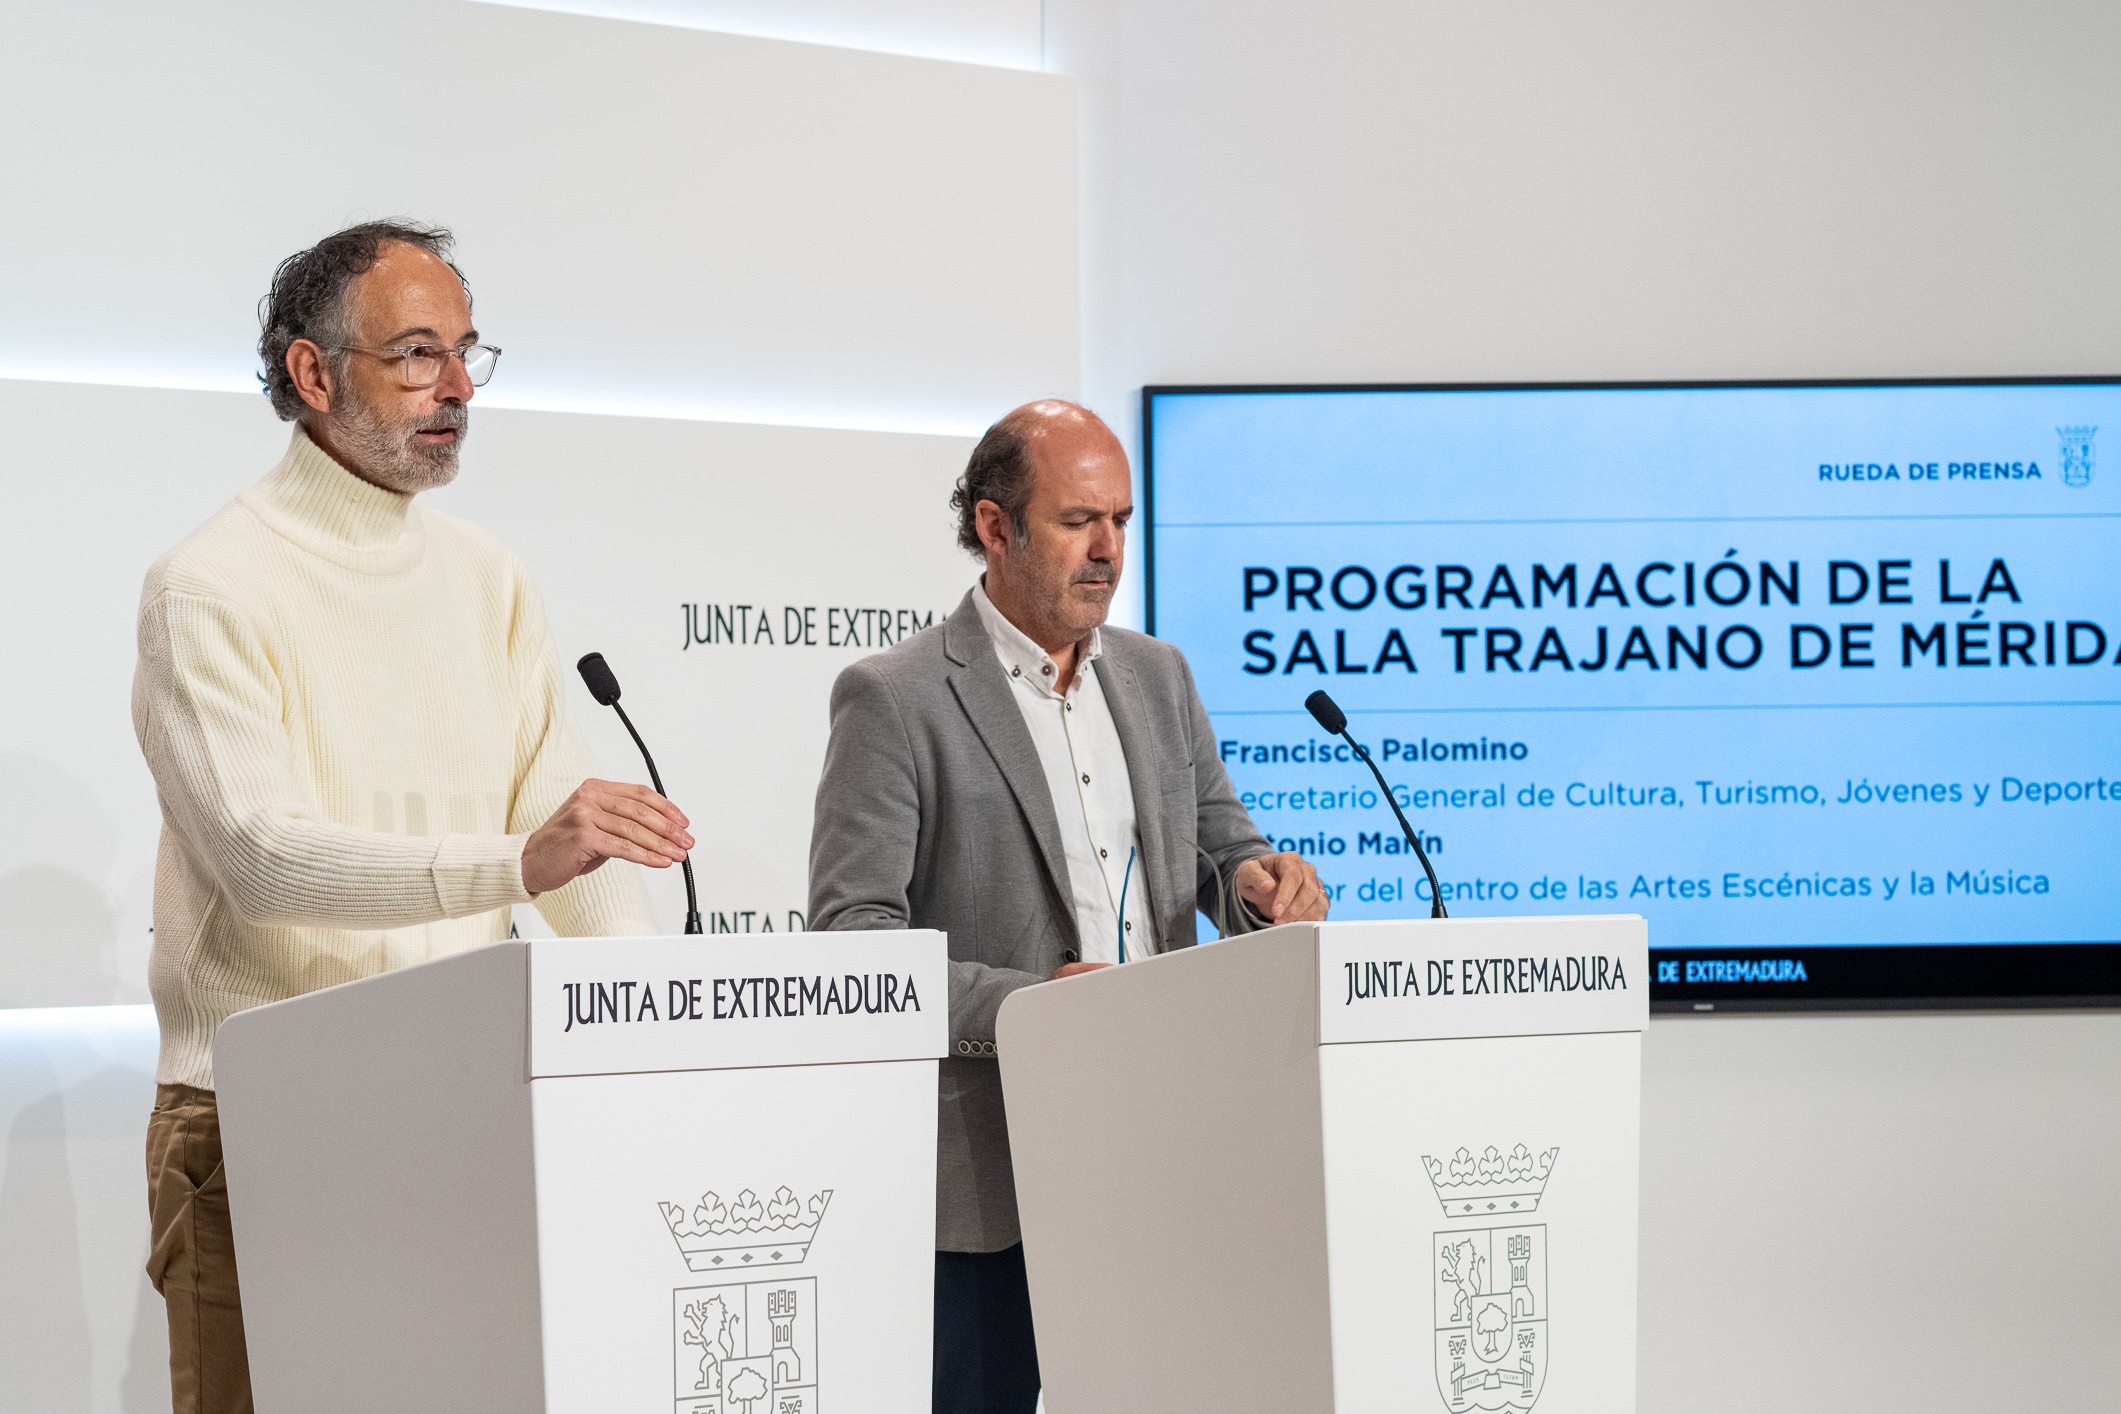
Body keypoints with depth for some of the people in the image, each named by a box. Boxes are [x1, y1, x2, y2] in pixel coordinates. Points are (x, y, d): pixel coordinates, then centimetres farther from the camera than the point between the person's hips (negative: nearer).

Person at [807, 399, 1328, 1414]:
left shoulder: (1158, 675, 15)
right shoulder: (893, 699, -5)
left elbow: (1218, 845, 18)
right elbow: (853, 938, -11)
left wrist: (1257, 881, -7)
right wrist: (1021, 1003, -24)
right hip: (986, 1178, -5)